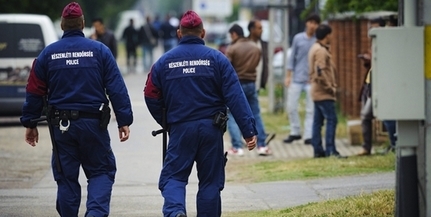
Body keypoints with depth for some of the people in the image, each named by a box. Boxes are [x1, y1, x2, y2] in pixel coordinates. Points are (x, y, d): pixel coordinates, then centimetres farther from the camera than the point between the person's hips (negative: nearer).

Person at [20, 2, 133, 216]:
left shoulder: (48, 53, 2)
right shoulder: (99, 50, -2)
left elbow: (35, 92, 4)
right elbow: (116, 88, -5)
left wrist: (30, 123, 12)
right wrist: (124, 121, -3)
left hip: (61, 125, 1)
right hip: (93, 123, -1)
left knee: (66, 177, 10)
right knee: (101, 171, 7)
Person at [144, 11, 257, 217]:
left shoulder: (164, 61, 2)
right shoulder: (216, 59, -2)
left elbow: (152, 97, 6)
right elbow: (235, 97, -8)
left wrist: (167, 123, 23)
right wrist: (249, 130, -9)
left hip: (180, 129, 0)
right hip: (211, 128, 0)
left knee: (173, 176, 3)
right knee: (210, 180, 9)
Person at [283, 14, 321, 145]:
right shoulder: (298, 38, 5)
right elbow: (292, 57, 8)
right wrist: (288, 76, 4)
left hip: (311, 80, -2)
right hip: (296, 79, 2)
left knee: (310, 110, 0)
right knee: (291, 107, 3)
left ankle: (308, 136, 4)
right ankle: (295, 132, 18)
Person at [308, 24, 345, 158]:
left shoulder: (315, 48, 16)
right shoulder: (321, 51, -16)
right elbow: (320, 72, -24)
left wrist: (330, 86, 17)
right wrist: (330, 88, -16)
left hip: (317, 92, 10)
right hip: (324, 93, -10)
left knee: (318, 121, 9)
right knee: (331, 120, -11)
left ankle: (318, 150, 11)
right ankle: (330, 150, -15)